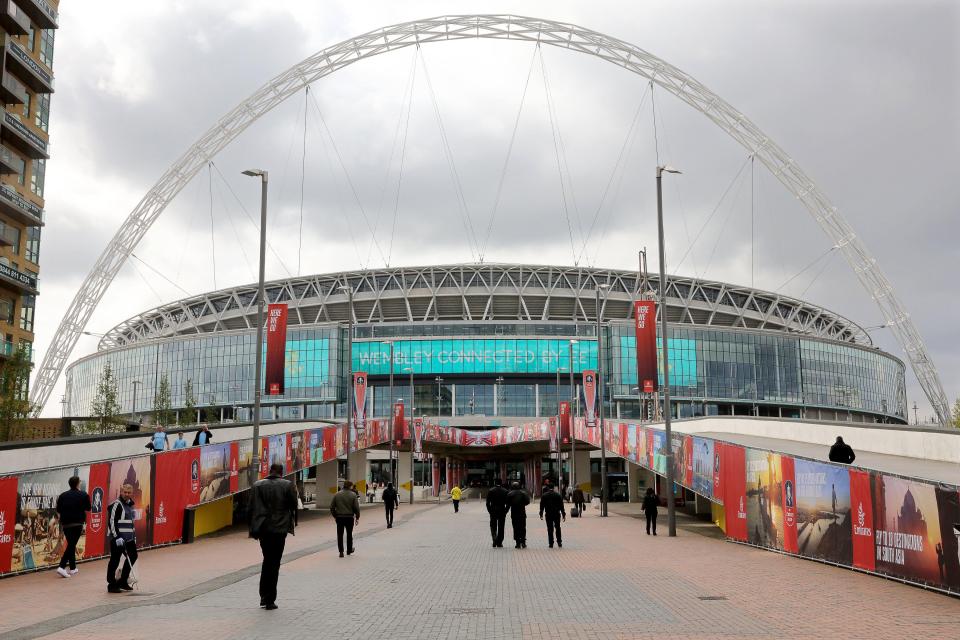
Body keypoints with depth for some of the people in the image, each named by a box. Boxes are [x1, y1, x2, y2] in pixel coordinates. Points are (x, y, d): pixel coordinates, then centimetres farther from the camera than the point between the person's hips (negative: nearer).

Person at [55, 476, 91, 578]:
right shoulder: (83, 495, -3)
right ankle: (62, 567, -18)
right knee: (72, 545, -3)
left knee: (71, 544, 16)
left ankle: (73, 568, 23)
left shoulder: (62, 496, 5)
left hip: (65, 524, 4)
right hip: (77, 524, -4)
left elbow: (58, 511, 6)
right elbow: (88, 509, 7)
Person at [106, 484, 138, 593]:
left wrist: (134, 535, 22)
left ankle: (122, 581, 24)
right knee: (115, 560, -3)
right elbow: (112, 522, -19)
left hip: (128, 538, 9)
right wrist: (117, 537, -23)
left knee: (133, 556, 13)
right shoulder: (116, 505, -14)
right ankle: (112, 585, 7)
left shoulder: (130, 504, 14)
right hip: (117, 538, -9)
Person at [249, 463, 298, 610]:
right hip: (279, 528, -3)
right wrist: (293, 522, 14)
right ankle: (270, 600, 3)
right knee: (274, 563, 2)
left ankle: (264, 596, 20)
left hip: (263, 529, 3)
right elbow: (293, 505, -4)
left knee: (267, 560, 20)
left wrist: (254, 529, 7)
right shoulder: (287, 485, -5)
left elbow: (252, 508, 2)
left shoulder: (258, 485, 2)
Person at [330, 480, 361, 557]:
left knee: (340, 535, 6)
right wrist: (357, 518, 2)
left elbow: (332, 507, 3)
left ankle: (341, 551, 0)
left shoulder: (337, 494, 1)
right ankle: (349, 550, 26)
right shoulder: (353, 495, -7)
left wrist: (334, 516, 13)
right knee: (349, 534, 15)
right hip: (349, 517, -1)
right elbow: (356, 507, -8)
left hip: (339, 517, 1)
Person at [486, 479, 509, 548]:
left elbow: (487, 503, -5)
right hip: (502, 512, 1)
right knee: (501, 528, 10)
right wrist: (505, 511, 4)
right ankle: (499, 543, 12)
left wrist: (490, 511, 2)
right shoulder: (505, 491, 0)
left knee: (493, 527, 8)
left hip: (493, 512, -1)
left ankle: (495, 541, -12)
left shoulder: (490, 491, -3)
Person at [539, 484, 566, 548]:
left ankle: (551, 544, 2)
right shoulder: (558, 495, 2)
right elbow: (561, 506, 1)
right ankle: (559, 542, 9)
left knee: (550, 529, 3)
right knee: (558, 528, 13)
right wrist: (564, 515, 4)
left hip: (548, 514, 0)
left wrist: (541, 514, 6)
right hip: (557, 514, 1)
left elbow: (542, 506, 1)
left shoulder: (544, 496, 2)